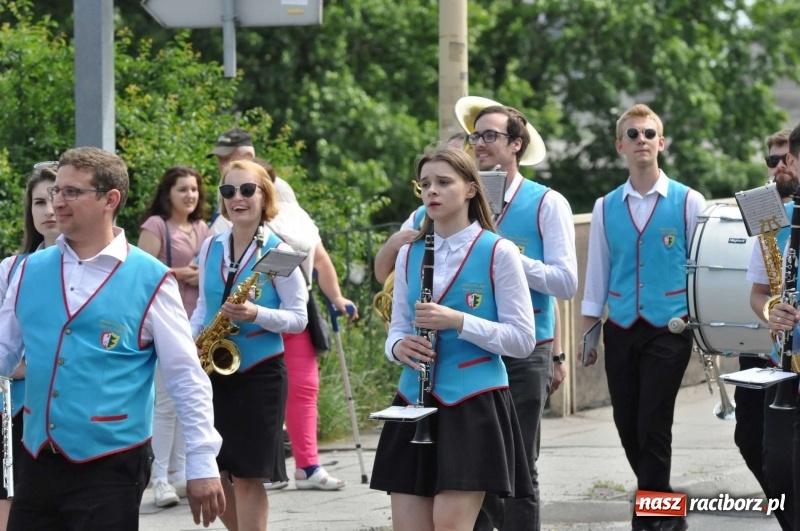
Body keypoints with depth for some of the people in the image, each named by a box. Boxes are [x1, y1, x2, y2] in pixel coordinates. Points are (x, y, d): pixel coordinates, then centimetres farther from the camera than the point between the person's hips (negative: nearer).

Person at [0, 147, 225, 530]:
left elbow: (187, 378, -3)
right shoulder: (31, 270, 8)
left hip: (109, 467, -5)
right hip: (37, 461, 5)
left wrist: (202, 464, -5)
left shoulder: (150, 280, -5)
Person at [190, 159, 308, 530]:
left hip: (259, 374, -5)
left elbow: (299, 317, -8)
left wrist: (256, 314, -24)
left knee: (247, 476, -5)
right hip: (212, 371, 5)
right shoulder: (211, 247, 6)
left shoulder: (277, 252, -9)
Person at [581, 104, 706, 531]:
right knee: (628, 428, 6)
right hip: (620, 332, 4)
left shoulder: (688, 203, -2)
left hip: (669, 331, -4)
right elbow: (596, 274, 11)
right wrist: (587, 333, 9)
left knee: (653, 430, -9)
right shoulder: (606, 208, 7)